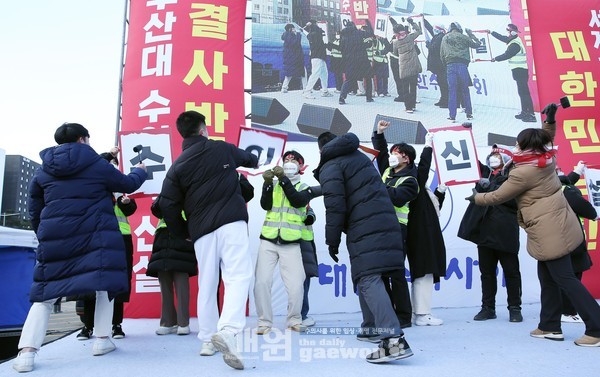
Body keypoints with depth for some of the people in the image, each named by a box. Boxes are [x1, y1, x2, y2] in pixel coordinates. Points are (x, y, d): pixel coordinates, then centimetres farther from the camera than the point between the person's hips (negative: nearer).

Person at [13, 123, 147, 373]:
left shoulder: (43, 171, 14)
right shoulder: (97, 164, 2)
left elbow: (34, 210, 17)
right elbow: (127, 184, 15)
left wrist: (44, 236, 30)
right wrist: (140, 171, 35)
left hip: (54, 238, 4)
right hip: (95, 235, -3)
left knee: (45, 293, 8)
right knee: (103, 286, 10)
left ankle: (27, 352, -2)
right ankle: (102, 340, 10)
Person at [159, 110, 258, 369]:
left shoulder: (178, 166, 10)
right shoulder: (223, 148, 10)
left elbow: (167, 206, 4)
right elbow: (246, 156, 32)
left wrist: (182, 233, 19)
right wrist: (256, 162, 57)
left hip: (201, 231, 3)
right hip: (231, 222, -3)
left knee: (206, 284, 14)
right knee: (238, 276, -10)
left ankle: (207, 338, 24)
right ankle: (227, 331, -30)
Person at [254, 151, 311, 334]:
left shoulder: (304, 187, 10)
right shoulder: (273, 184, 14)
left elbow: (298, 201, -12)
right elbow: (265, 205, -3)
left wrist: (283, 179, -18)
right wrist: (268, 182, -16)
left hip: (291, 244, -1)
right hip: (268, 241, 1)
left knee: (296, 284, -6)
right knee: (262, 282, -6)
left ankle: (294, 320, 16)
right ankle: (264, 322, 9)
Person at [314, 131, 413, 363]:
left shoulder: (330, 167, -1)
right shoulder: (359, 156, 24)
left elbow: (335, 205, -12)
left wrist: (332, 240, -6)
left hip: (364, 229, -9)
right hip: (386, 221, 9)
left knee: (368, 280, -15)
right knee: (368, 278, 21)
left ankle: (394, 339, -27)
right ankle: (373, 327, 30)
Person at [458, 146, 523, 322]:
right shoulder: (484, 173, 16)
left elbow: (514, 199, -11)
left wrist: (491, 187, -14)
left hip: (505, 232, -5)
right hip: (485, 231, 5)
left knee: (511, 271, 4)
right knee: (486, 271, 9)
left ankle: (515, 308, 14)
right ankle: (488, 308, 17)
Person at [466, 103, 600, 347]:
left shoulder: (522, 173, -18)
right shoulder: (546, 159, 5)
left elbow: (497, 197, -7)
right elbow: (547, 140, 30)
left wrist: (476, 197, 9)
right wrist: (550, 120, 22)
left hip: (550, 233, -9)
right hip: (558, 226, 10)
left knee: (565, 279, -4)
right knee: (547, 278, 14)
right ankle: (550, 327, 21)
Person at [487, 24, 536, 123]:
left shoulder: (515, 44, -17)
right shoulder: (513, 40, 13)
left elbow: (507, 55, -18)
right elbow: (502, 38, 25)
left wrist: (495, 58, -3)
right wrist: (491, 32, 29)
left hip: (520, 70, -10)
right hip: (519, 70, 10)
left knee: (524, 92, -13)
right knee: (522, 92, 14)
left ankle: (531, 115, -16)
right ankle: (525, 112, 21)